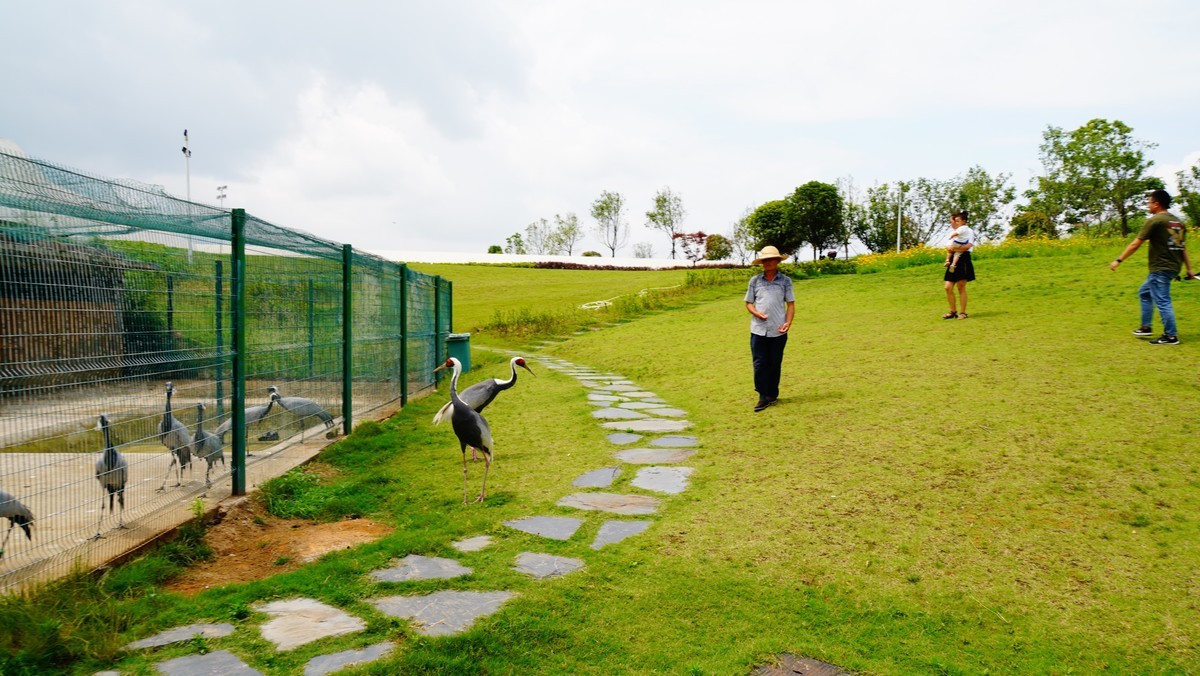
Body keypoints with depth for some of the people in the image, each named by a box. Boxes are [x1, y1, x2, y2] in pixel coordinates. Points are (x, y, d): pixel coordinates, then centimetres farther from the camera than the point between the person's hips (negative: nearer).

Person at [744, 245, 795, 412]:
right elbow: (748, 303, 10)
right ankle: (763, 396, 6)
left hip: (778, 331, 0)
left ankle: (772, 394, 22)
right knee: (759, 364, -1)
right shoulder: (755, 280, 6)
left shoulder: (785, 281, 4)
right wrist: (757, 313, -9)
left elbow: (790, 304, 5)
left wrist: (788, 322, -8)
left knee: (775, 364, 9)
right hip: (758, 330, 1)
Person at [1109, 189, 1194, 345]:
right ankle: (1146, 327, 24)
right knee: (1144, 293, 22)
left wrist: (1119, 260, -8)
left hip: (1160, 269, -9)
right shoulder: (1177, 221, 13)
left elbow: (1135, 244, -13)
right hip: (1174, 267, 9)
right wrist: (1189, 268, 17)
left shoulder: (1155, 220, -11)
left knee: (1162, 301, -4)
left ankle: (1171, 336, -1)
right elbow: (1183, 247, 14)